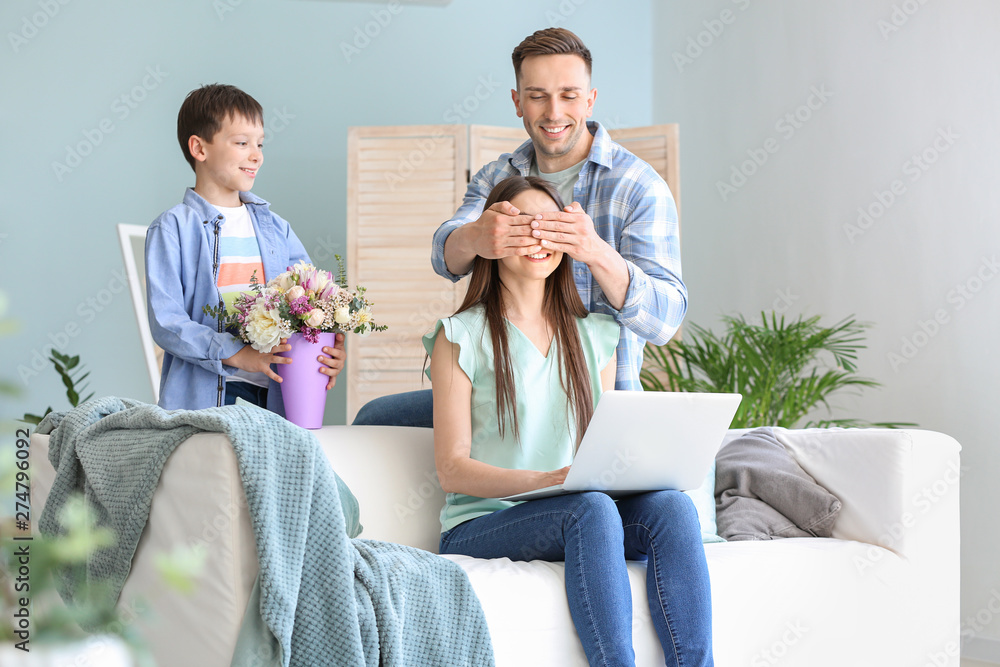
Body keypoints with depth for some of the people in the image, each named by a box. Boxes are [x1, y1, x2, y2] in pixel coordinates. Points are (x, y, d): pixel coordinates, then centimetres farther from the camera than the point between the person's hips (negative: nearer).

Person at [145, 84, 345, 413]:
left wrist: (331, 351, -7)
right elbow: (165, 321, -8)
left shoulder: (275, 228, 17)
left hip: (273, 395, 4)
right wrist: (237, 354, -18)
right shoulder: (173, 229, 1)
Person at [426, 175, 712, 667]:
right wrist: (547, 480, -21)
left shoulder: (595, 336, 18)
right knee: (591, 509, -35)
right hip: (482, 525, -4)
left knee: (671, 506, -27)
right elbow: (452, 470, -5)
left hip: (582, 513, 4)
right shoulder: (461, 336, 2)